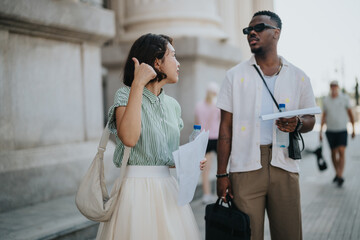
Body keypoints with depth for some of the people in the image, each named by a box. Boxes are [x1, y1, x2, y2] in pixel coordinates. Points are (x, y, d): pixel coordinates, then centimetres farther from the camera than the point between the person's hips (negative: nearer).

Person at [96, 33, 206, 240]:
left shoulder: (172, 105, 11)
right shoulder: (126, 95, -7)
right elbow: (129, 138, -28)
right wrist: (138, 85, -24)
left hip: (167, 188, 6)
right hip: (136, 188, -6)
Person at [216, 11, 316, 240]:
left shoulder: (299, 77, 9)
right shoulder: (235, 75, 7)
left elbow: (310, 120, 16)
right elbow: (226, 127, 4)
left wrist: (297, 124, -10)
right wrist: (222, 174, -2)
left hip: (285, 167, 1)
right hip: (245, 167, -1)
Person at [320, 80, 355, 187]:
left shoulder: (344, 98, -1)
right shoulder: (326, 100, 4)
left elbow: (350, 113, 5)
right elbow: (324, 116, 9)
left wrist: (353, 128, 4)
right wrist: (320, 131, 4)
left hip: (342, 130, -2)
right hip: (330, 130, 2)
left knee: (341, 152, -14)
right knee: (333, 153, 9)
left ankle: (340, 176, -18)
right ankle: (337, 173, 26)